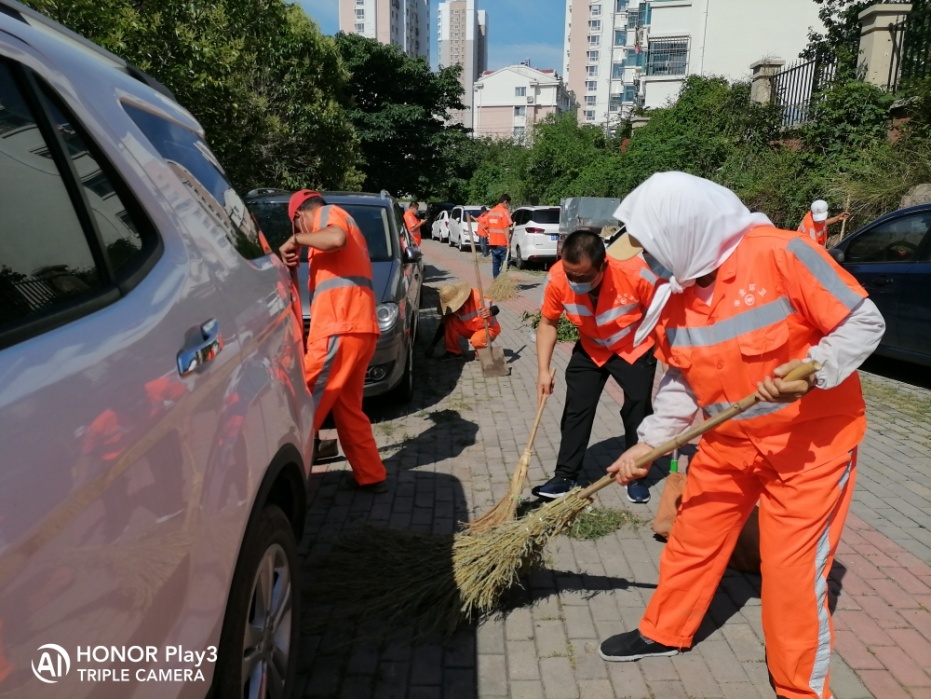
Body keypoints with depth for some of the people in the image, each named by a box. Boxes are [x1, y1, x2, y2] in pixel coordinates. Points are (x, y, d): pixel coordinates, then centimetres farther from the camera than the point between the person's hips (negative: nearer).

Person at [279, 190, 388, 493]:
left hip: (340, 329, -10)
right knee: (348, 408, 16)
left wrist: (296, 240, -8)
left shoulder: (328, 213, 5)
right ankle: (371, 476, 21)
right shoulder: (342, 222, 32)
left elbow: (337, 239, -22)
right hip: (358, 328, 10)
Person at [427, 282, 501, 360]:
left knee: (476, 340, -38)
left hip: (489, 329, -5)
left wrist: (490, 312, -56)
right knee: (449, 321, -16)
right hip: (471, 330, 5)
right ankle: (454, 352, -5)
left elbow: (496, 309, -30)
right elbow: (444, 325, -4)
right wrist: (432, 345, -7)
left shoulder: (476, 297, -28)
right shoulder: (453, 307, -12)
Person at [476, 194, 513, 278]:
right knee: (505, 264, -3)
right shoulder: (504, 212, -11)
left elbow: (482, 222, 16)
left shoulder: (491, 211, 11)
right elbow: (506, 229, -17)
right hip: (502, 243, -7)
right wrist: (508, 242, -17)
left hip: (493, 243, 7)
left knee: (495, 263, 13)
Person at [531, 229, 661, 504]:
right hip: (590, 350, 3)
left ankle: (637, 477, 20)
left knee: (637, 412, 1)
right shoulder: (557, 278, -27)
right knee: (576, 409, 2)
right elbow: (548, 323, -11)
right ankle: (565, 476, 13)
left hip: (635, 349, -2)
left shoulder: (635, 273, -35)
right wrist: (543, 371, -14)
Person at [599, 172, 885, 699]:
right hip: (729, 440, 6)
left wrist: (811, 373, -33)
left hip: (811, 437, -6)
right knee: (693, 538, 15)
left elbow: (864, 322, -17)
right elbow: (680, 382, 4)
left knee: (793, 566, 0)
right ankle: (665, 632, 38)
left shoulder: (780, 253, -22)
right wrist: (648, 443, -2)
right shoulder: (675, 292, -3)